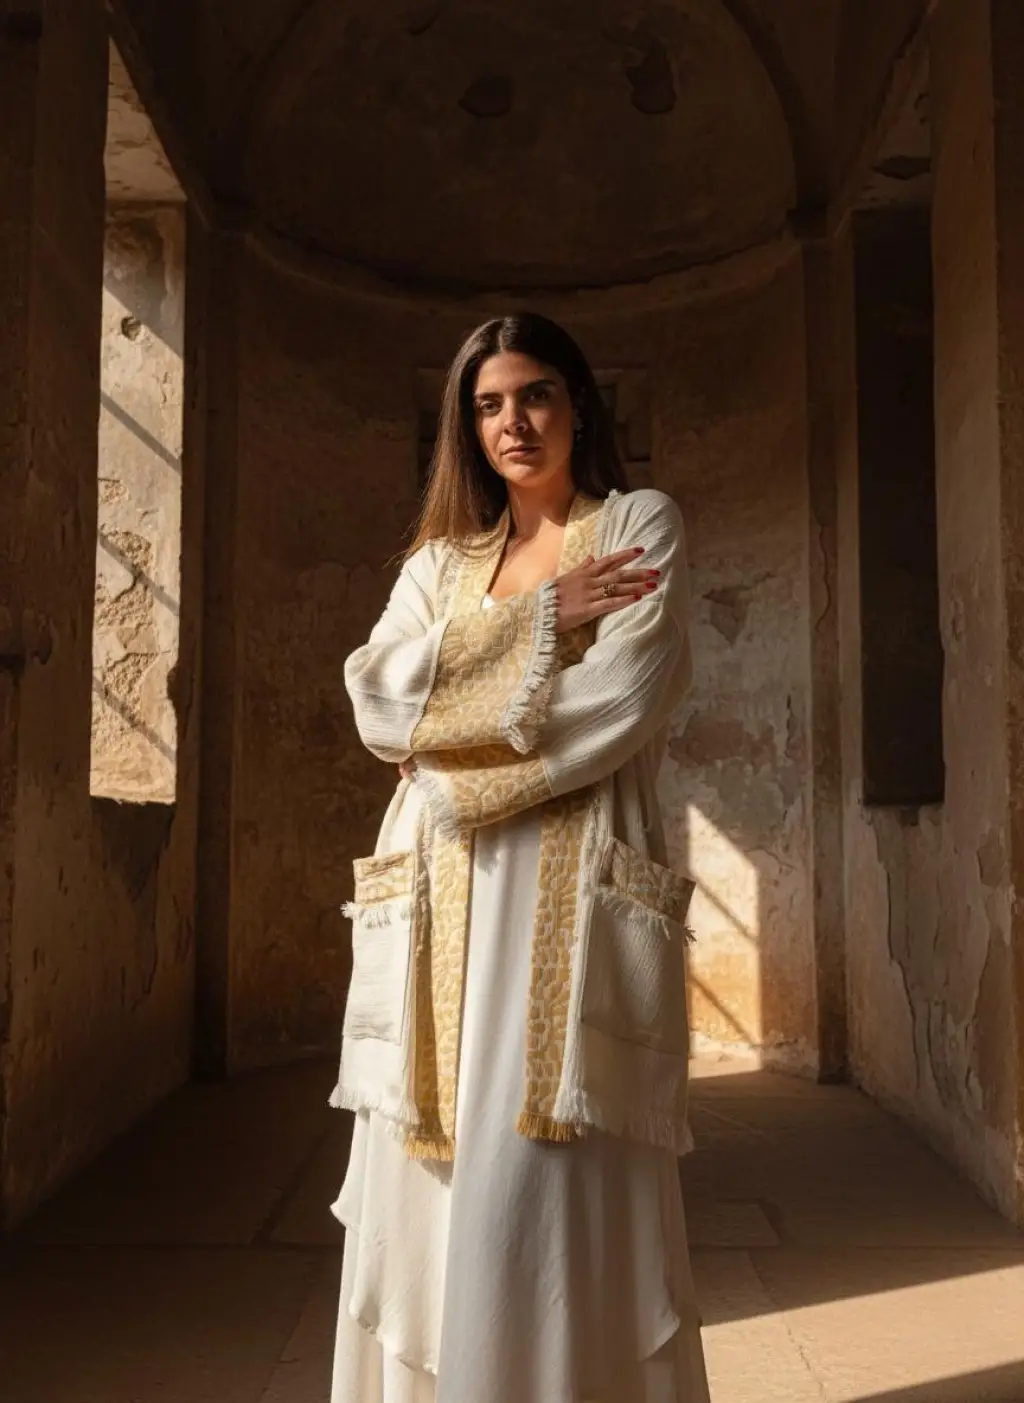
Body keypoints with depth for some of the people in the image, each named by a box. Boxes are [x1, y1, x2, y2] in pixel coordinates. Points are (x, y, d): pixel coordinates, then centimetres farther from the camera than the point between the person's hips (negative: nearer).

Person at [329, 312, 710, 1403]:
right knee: (424, 1196, 3)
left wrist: (454, 751, -2)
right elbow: (377, 702, 2)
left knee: (541, 1206, -9)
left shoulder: (641, 528, 8)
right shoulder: (441, 561, 20)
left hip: (568, 892, -4)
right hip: (439, 902, 4)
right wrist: (541, 617, -3)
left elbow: (618, 706, -8)